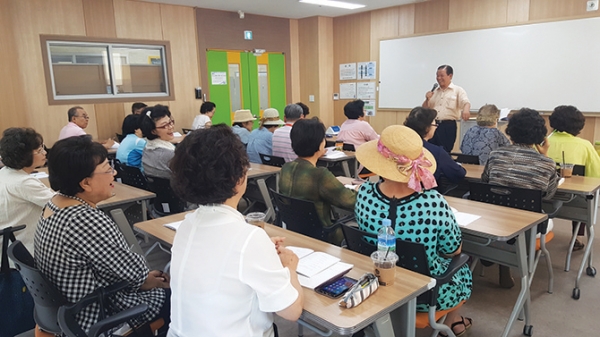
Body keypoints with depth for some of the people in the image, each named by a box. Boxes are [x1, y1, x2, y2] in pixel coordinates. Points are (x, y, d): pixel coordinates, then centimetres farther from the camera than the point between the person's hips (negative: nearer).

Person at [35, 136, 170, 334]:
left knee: (155, 283, 20)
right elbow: (135, 272, -23)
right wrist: (151, 279, -3)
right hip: (96, 316, -9)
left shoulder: (55, 202, -3)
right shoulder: (88, 221, -33)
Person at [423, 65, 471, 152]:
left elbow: (466, 102, -14)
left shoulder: (458, 90, 3)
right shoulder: (434, 92, 17)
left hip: (448, 126, -4)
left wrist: (466, 109, -37)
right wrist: (427, 99, 0)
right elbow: (424, 109, 20)